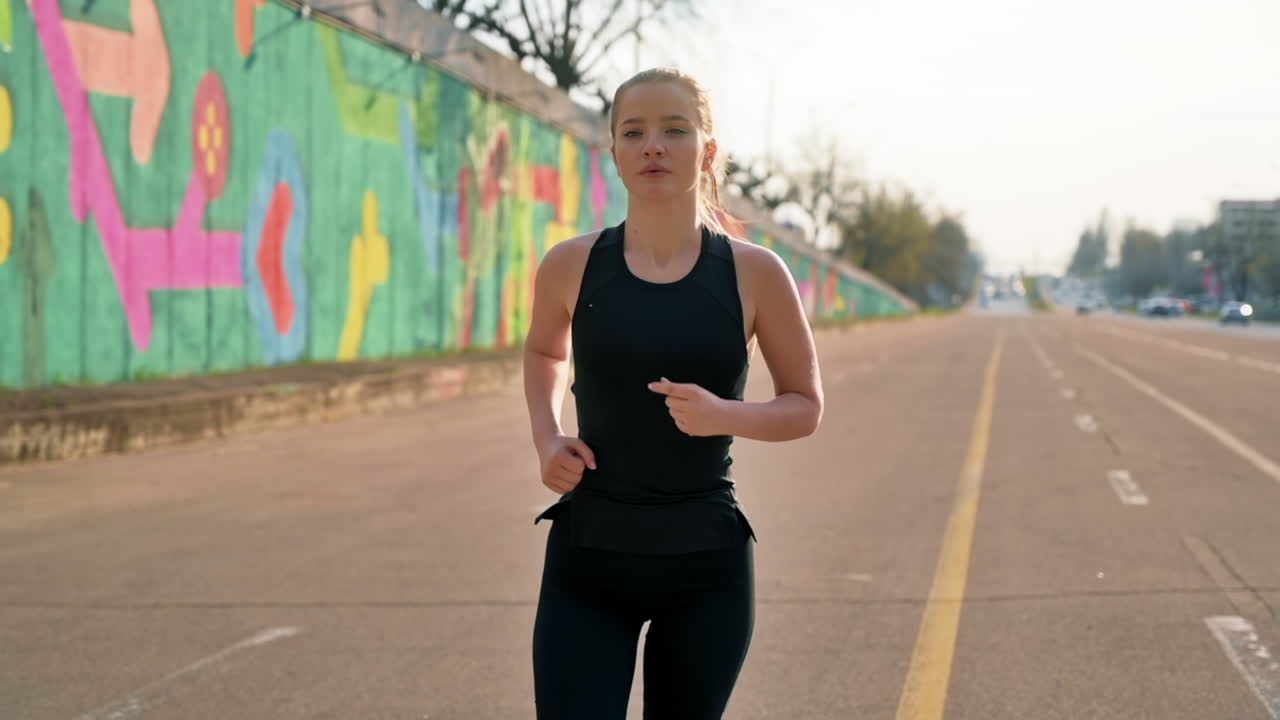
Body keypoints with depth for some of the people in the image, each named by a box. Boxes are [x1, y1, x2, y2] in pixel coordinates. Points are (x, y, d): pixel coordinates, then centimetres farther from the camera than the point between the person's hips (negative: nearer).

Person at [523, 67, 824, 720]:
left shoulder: (754, 273, -5)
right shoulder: (571, 266, -2)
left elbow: (805, 406, 5)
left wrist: (724, 416, -15)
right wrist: (546, 439, 2)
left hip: (707, 567, 0)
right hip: (586, 563, 0)